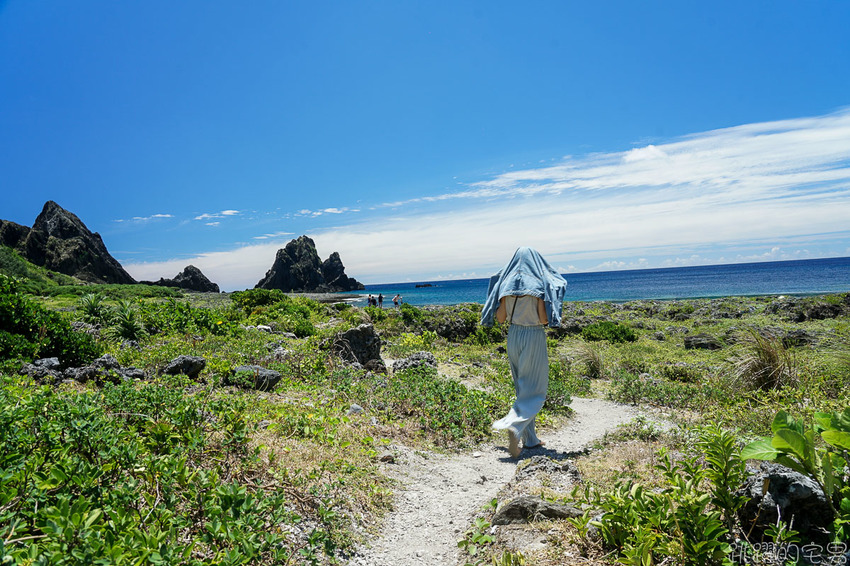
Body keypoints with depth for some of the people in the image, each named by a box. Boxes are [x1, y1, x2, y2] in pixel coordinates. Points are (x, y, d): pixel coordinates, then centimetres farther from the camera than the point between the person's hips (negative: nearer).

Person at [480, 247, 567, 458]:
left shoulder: (507, 283, 1)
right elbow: (543, 319, -14)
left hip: (513, 336, 5)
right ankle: (515, 426, -20)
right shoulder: (539, 284, -10)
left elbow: (500, 318, 0)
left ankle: (530, 439, 21)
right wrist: (550, 306, 5)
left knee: (522, 388, 16)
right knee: (534, 391, 3)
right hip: (534, 337, -4)